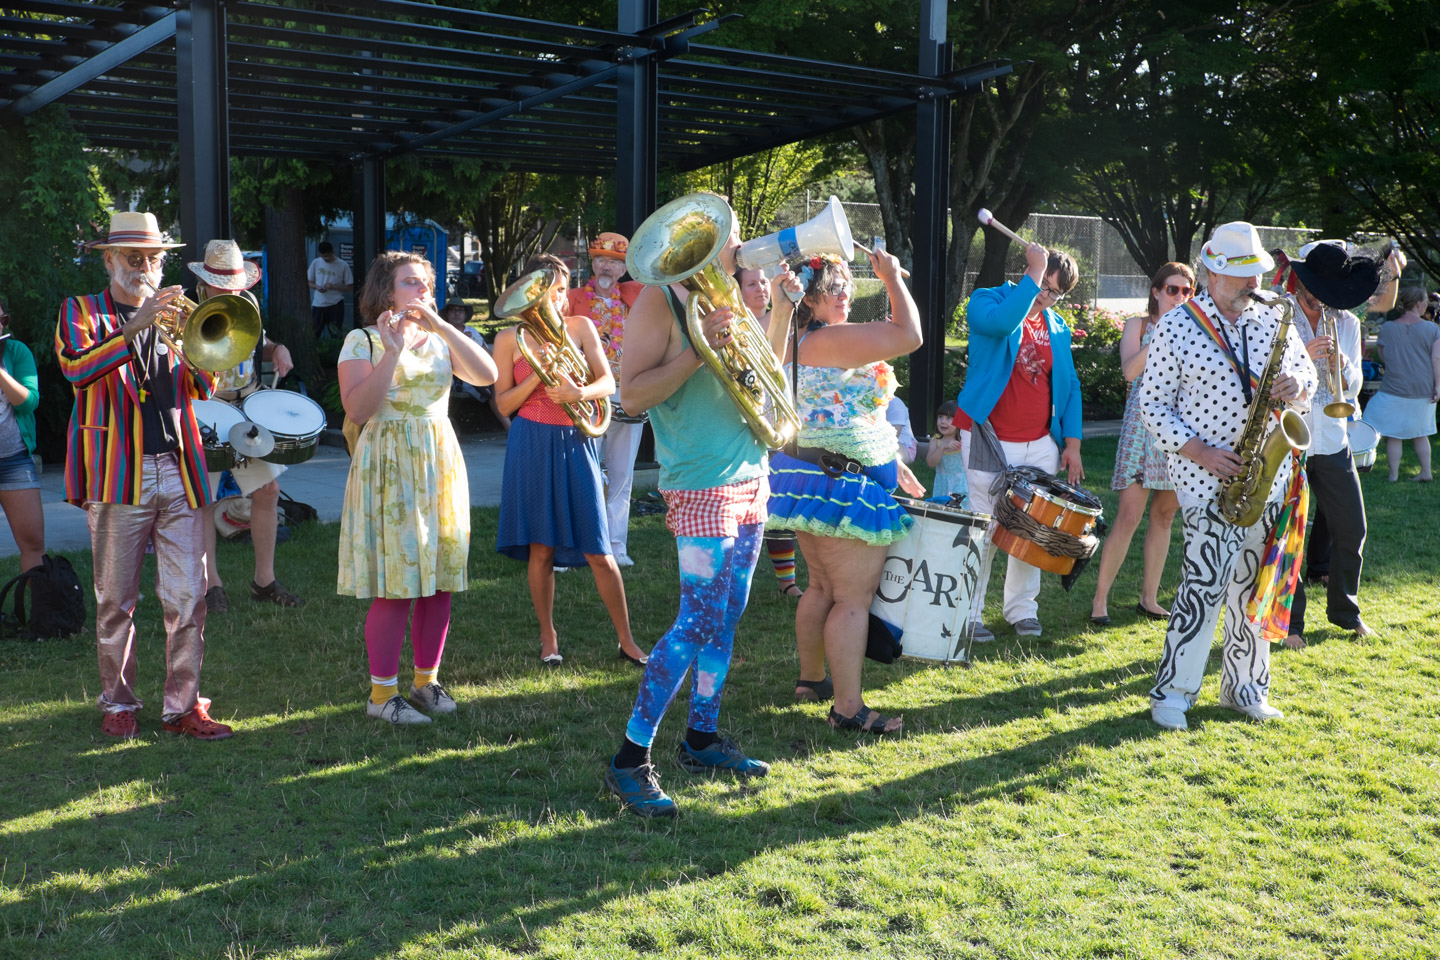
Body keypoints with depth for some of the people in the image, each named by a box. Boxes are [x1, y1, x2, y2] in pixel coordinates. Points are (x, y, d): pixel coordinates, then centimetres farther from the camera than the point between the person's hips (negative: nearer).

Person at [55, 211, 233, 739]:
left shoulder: (171, 315, 19)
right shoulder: (81, 312, 7)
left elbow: (203, 387, 9)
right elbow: (76, 368, -14)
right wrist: (136, 326, -23)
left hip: (179, 473, 3)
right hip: (117, 474, -3)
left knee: (188, 600, 0)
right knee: (116, 602, 5)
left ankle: (183, 704, 9)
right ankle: (118, 703, 19)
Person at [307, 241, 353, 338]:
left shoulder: (343, 265, -4)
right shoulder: (316, 262, 5)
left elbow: (350, 287, -3)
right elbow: (309, 282, 13)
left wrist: (333, 286, -16)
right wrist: (317, 287, -9)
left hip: (336, 304, -2)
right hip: (317, 304, 2)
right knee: (313, 334, 1)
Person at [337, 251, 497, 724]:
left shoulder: (441, 340, 12)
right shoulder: (363, 341, -1)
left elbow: (487, 375, -5)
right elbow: (358, 410, -15)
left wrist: (441, 326, -12)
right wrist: (393, 351, -19)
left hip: (440, 467, 5)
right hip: (389, 470, -5)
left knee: (439, 579, 6)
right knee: (396, 584, -7)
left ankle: (427, 680, 19)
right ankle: (383, 692, 4)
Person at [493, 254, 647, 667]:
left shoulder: (580, 327, 7)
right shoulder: (510, 338, 3)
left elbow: (608, 382, -1)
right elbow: (503, 403, 0)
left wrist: (580, 392, -22)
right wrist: (538, 375, -15)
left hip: (575, 443, 1)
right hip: (532, 444, -1)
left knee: (598, 551, -1)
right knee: (541, 548, 3)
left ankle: (627, 640, 10)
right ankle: (548, 637, 20)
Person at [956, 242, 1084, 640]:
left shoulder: (1058, 328, 13)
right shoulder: (986, 301, -2)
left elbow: (1070, 386, 15)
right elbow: (1001, 321, -27)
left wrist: (1072, 442, 7)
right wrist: (1035, 272, -21)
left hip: (1040, 446, 5)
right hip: (989, 441, -5)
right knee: (983, 532, -5)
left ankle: (1021, 608, 21)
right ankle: (968, 614, 4)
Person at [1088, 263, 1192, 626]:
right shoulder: (1139, 324, 3)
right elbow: (1130, 370, -13)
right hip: (1142, 423, -4)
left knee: (1164, 516, 8)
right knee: (1128, 517, -10)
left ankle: (1149, 597, 17)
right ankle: (1100, 600, -3)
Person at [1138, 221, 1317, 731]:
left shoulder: (1273, 317, 8)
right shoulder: (1176, 327, -6)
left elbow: (1305, 369, 17)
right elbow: (1153, 403, -5)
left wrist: (1296, 386, -8)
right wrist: (1200, 452, -15)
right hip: (1208, 480, -5)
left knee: (1254, 587, 11)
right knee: (1204, 586, -11)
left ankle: (1245, 687, 24)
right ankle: (1172, 693, 1)